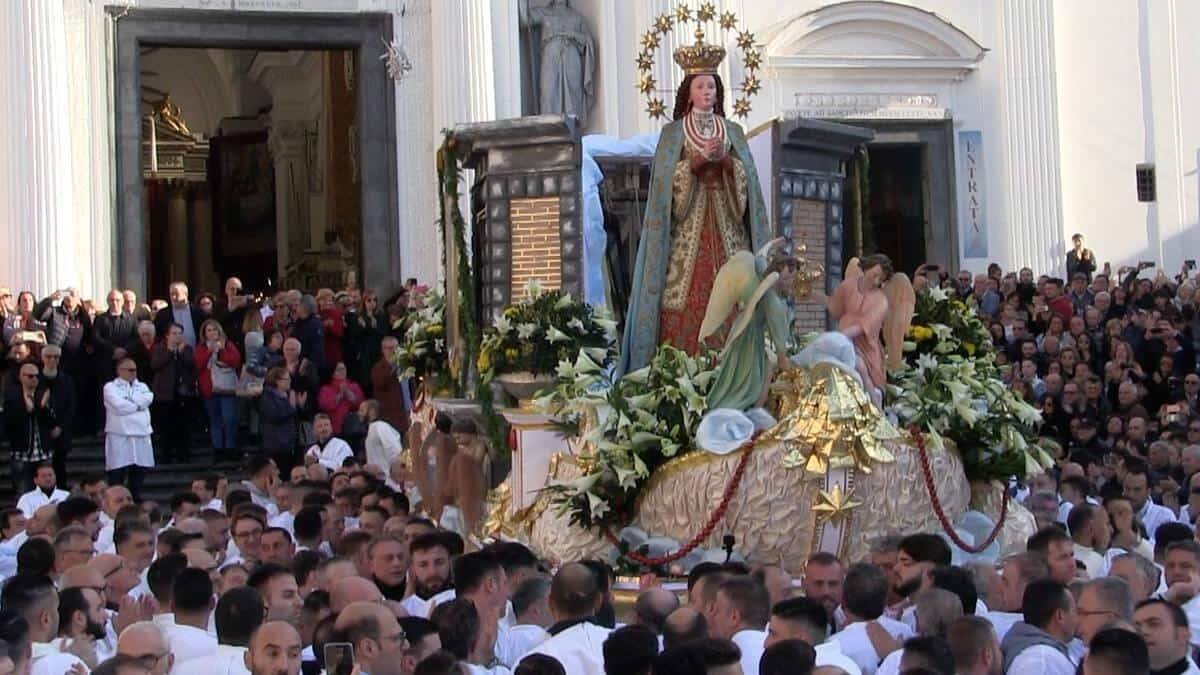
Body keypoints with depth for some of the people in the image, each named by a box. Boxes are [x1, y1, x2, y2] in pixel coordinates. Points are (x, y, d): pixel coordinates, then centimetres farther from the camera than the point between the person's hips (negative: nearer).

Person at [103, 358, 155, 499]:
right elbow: (119, 406, -13)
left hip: (141, 434, 5)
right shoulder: (111, 387, 3)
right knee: (117, 474, -7)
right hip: (119, 435, -5)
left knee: (138, 472, 8)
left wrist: (129, 402, -9)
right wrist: (137, 405, 0)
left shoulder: (142, 386, 20)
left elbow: (148, 398, -2)